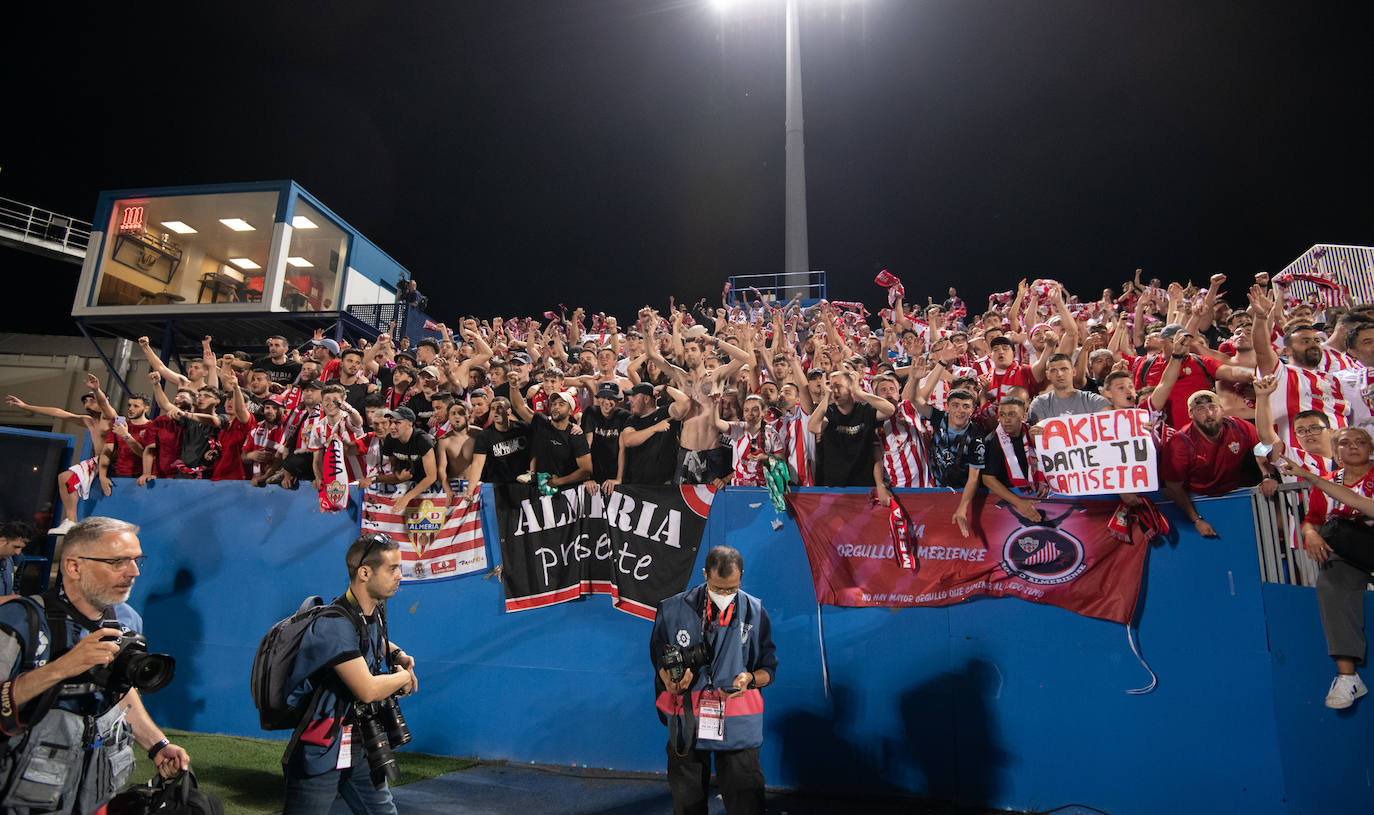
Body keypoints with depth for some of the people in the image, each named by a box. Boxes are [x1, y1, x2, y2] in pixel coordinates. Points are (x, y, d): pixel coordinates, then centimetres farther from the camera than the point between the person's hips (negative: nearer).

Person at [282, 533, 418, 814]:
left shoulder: (376, 610, 2)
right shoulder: (334, 624, -25)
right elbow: (368, 690, -29)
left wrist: (398, 655, 5)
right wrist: (404, 676, -10)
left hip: (358, 747, 8)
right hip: (320, 753, -8)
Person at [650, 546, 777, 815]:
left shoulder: (755, 612, 1)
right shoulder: (673, 609, -1)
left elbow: (769, 669, 7)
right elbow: (659, 659, 6)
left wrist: (750, 678, -13)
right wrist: (670, 680, -14)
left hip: (738, 726, 0)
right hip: (686, 722, 1)